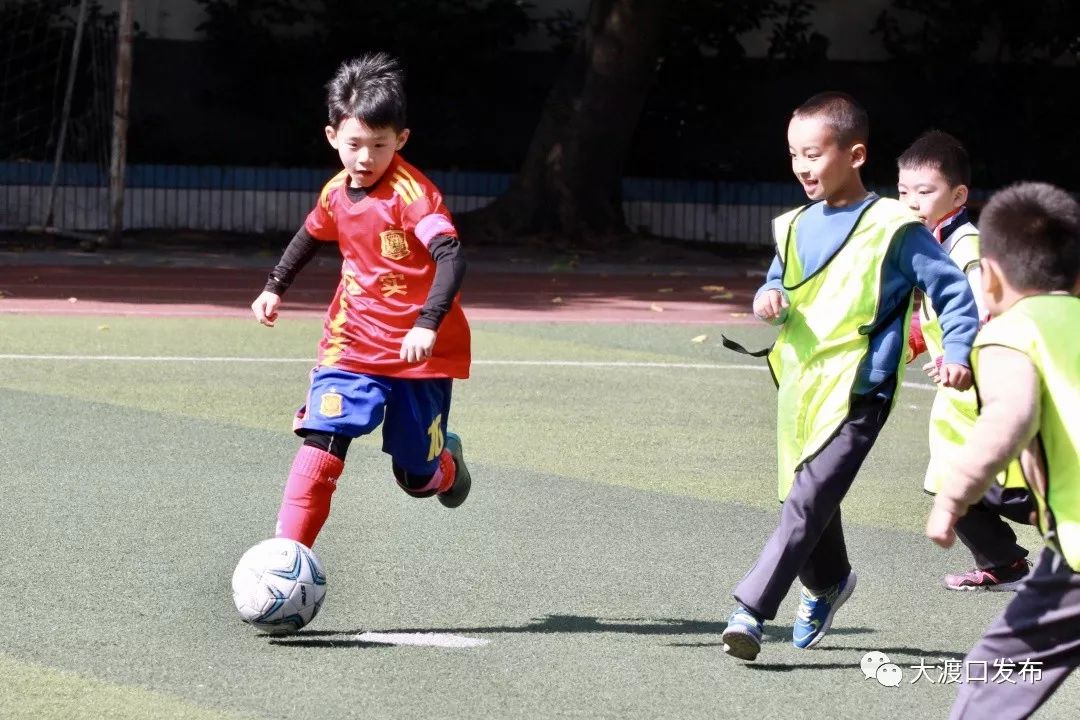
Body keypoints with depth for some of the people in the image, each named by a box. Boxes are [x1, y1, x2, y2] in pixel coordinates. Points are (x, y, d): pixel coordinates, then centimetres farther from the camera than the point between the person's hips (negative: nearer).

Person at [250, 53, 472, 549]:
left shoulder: (412, 194, -20)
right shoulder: (336, 194, 1)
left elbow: (451, 257, -31)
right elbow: (311, 235, 25)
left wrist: (428, 324, -43)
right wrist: (275, 287, 23)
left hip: (419, 354, -4)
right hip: (352, 345, 4)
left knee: (416, 477, 8)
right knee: (321, 442, -19)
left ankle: (448, 460, 45)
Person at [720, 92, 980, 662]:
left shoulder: (894, 229, -8)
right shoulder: (796, 227, 10)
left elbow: (952, 289, -5)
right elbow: (779, 284, 23)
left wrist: (958, 352, -18)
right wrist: (769, 298, -1)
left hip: (857, 389, -7)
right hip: (799, 383, 7)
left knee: (808, 500, -16)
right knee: (809, 496, 18)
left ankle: (751, 609, -20)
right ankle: (826, 583, 44)